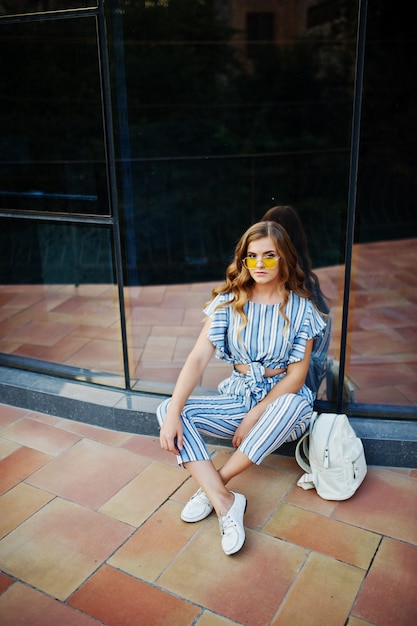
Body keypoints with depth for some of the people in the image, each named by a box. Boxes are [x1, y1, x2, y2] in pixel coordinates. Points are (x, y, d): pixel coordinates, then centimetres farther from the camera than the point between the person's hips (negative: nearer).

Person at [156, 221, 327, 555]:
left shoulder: (300, 308, -7)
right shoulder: (229, 300, -4)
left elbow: (297, 375, -9)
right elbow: (199, 357, -14)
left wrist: (254, 416, -19)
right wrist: (174, 411, -27)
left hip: (282, 398, -2)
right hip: (238, 395, 2)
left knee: (294, 404, -39)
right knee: (167, 409, -19)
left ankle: (213, 486, -23)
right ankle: (225, 502, -27)